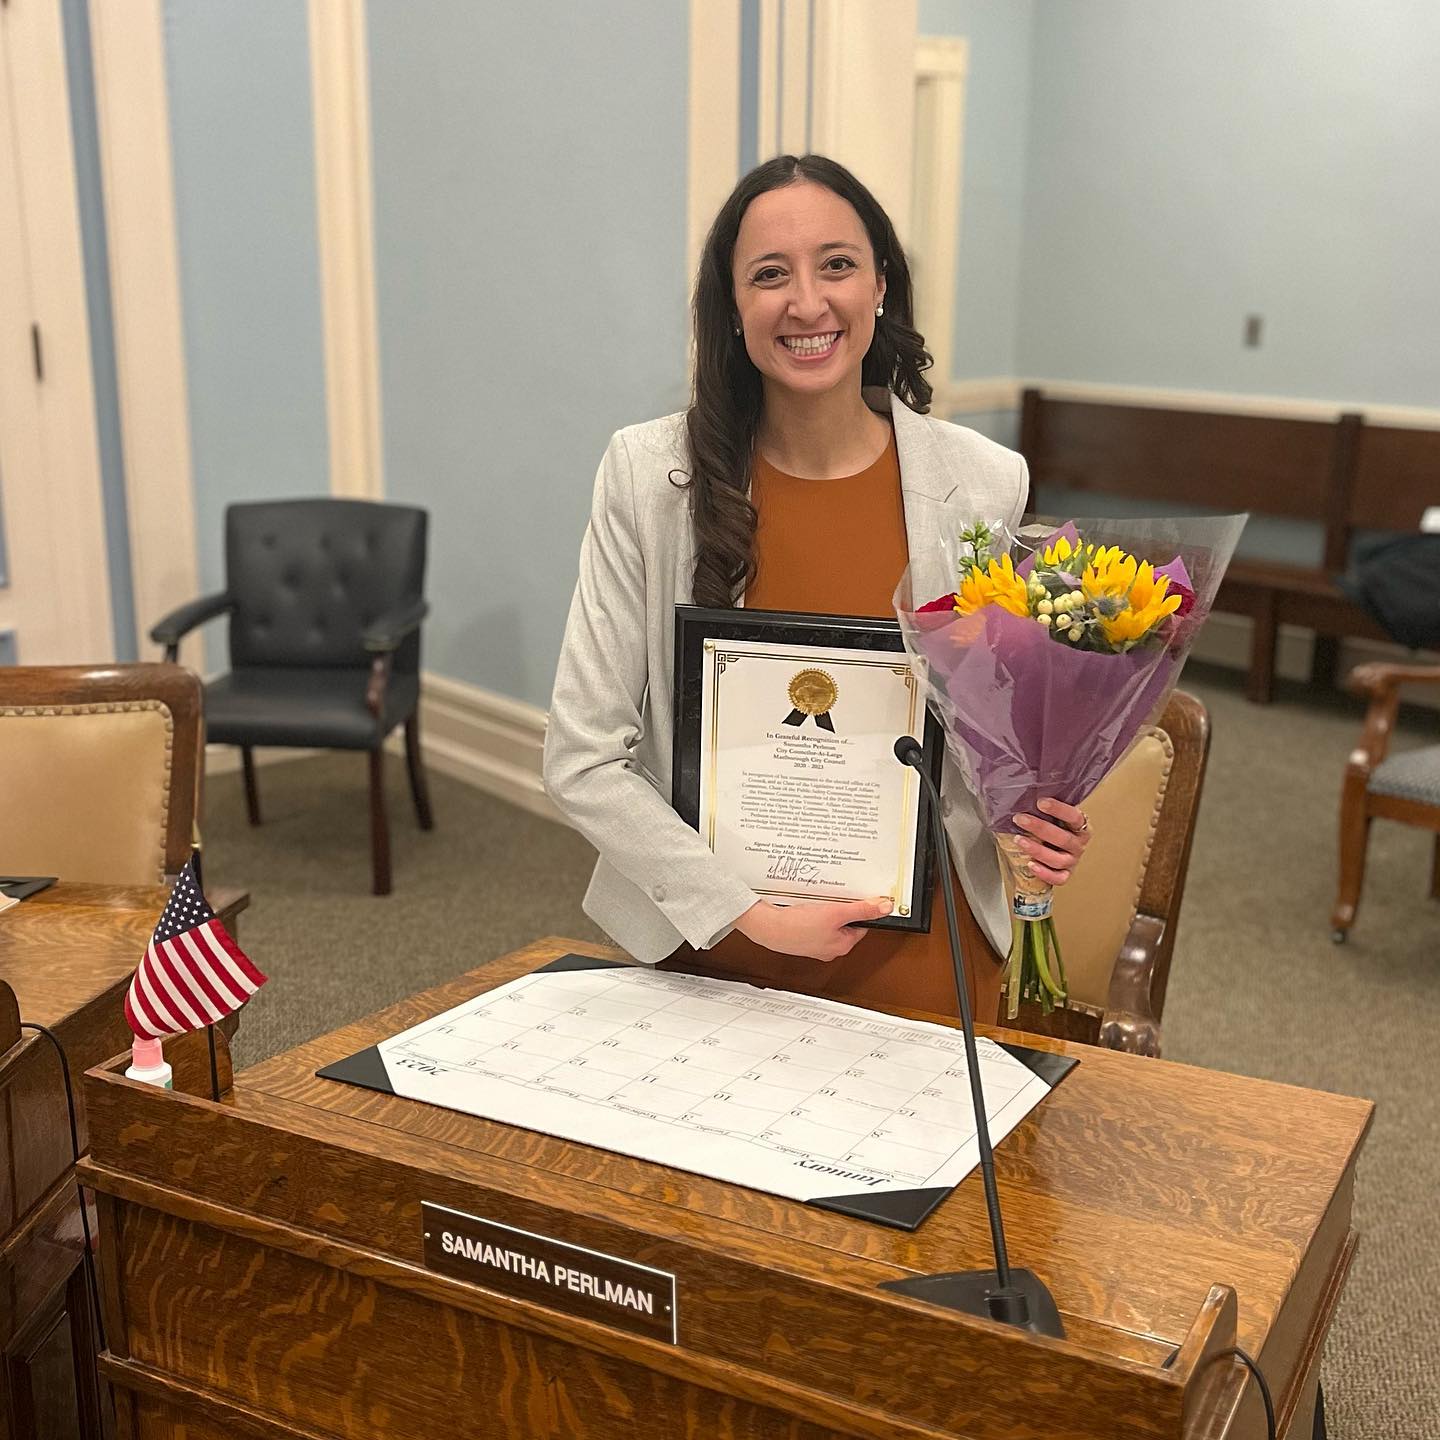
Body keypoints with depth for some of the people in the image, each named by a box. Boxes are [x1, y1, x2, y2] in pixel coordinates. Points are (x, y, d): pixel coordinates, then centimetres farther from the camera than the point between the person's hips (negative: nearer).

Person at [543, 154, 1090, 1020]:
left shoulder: (983, 483, -7)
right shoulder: (650, 474, -11)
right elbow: (583, 758, -11)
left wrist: (1039, 818, -13)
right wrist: (750, 912, -18)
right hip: (707, 954, 0)